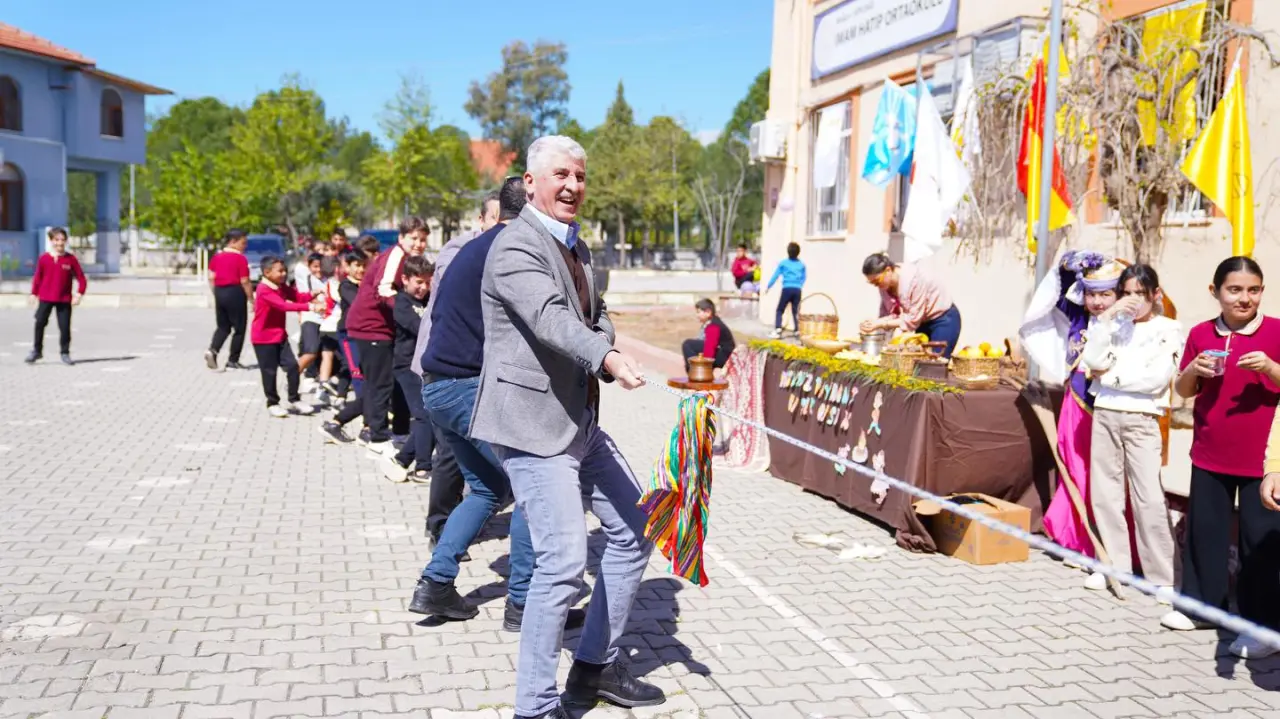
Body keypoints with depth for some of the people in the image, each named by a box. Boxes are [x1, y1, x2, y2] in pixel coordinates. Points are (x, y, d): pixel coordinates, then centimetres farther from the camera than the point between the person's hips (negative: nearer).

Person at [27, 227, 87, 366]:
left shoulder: (71, 259, -3)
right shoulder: (44, 258, 0)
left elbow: (81, 278, -1)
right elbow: (37, 277, 7)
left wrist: (79, 294, -10)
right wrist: (34, 293, 6)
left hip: (64, 300, -1)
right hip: (45, 298, 1)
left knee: (65, 326, -1)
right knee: (40, 323, 2)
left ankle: (65, 353, 11)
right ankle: (36, 350, 16)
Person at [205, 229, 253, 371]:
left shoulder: (217, 257, 8)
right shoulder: (240, 258, -11)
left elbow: (211, 278, 7)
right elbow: (245, 282, -14)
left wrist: (216, 295, 15)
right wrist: (251, 299, -6)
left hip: (219, 292, 6)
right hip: (235, 293, -6)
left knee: (223, 327, 16)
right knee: (239, 329, 7)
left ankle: (212, 350, -8)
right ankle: (232, 360, 8)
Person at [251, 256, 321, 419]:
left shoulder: (282, 287, 6)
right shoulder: (264, 290, -22)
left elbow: (297, 296, -1)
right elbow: (284, 306, -32)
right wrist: (308, 307, -39)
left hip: (280, 335, 8)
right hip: (263, 338, -7)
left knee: (292, 365, 2)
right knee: (269, 371, 2)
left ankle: (295, 400, 13)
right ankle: (272, 403, 15)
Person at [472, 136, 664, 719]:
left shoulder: (576, 246, 16)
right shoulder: (516, 247, -15)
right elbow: (551, 317, -32)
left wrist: (605, 343, -2)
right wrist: (607, 359, -50)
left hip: (581, 420, 10)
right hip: (532, 425, -10)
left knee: (633, 532, 14)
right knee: (563, 560, -14)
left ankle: (597, 667, 29)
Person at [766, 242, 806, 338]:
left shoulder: (783, 263, 4)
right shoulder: (802, 265, 11)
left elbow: (776, 275, 6)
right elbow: (803, 278, 17)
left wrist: (768, 287, 14)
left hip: (787, 289, -2)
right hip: (797, 290, 2)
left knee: (779, 310, 5)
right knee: (795, 311, 11)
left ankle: (778, 329, -11)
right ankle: (798, 330, 2)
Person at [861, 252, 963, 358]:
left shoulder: (913, 279, -31)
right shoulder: (885, 284, -10)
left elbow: (913, 319, -27)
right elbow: (889, 313, -7)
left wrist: (880, 324, -30)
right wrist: (874, 323, -28)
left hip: (944, 319, -7)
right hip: (924, 321, 7)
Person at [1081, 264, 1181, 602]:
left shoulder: (1168, 329, 3)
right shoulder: (1115, 325, 12)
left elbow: (1158, 378, -10)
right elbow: (1092, 362, -2)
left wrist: (1111, 376, -4)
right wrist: (1107, 317, -6)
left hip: (1142, 419, -4)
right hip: (1105, 415, 4)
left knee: (1149, 498, -8)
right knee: (1104, 494, 6)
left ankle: (1163, 578, -2)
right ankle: (1115, 566, 15)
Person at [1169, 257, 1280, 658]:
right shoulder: (1201, 334, 4)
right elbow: (1182, 391, 10)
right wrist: (1193, 371, -10)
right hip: (1209, 456, 4)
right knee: (1204, 531, 12)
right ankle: (1202, 604, 28)